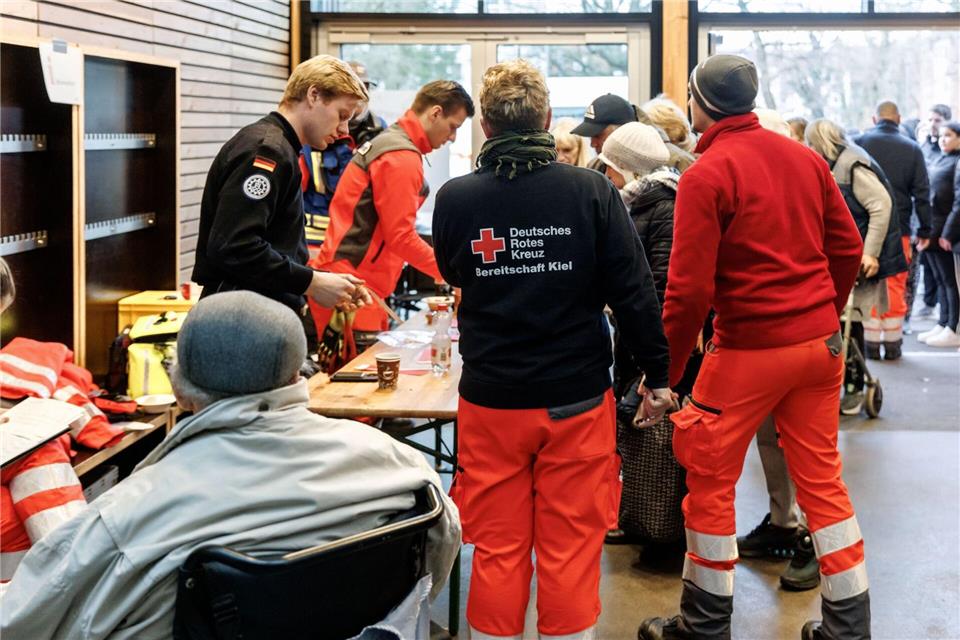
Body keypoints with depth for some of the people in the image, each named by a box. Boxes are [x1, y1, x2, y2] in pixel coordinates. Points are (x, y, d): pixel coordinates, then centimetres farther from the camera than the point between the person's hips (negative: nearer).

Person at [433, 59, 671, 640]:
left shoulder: (456, 198, -6)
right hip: (578, 400, -1)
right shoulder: (592, 191, -9)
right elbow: (634, 292, -7)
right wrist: (658, 376, 2)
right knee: (571, 550, 8)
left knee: (498, 551, 10)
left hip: (491, 401, 1)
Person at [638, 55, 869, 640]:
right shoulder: (804, 158, 5)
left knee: (709, 481, 8)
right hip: (820, 342, 6)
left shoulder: (706, 175, -12)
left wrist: (664, 372, -7)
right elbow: (848, 247, 9)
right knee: (822, 479, 13)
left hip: (750, 349, -6)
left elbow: (690, 288, -15)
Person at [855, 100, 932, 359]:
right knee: (896, 287, 8)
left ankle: (871, 345, 9)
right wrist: (925, 230, 10)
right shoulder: (912, 149, 2)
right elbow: (922, 194, 3)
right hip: (898, 230, 1)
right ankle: (892, 345, 12)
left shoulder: (859, 143, -2)